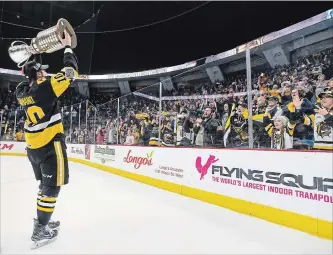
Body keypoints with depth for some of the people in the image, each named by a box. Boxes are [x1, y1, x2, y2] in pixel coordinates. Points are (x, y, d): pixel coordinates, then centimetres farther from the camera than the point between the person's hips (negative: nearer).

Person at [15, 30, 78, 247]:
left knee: (45, 183, 21)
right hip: (50, 144, -8)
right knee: (52, 186, 1)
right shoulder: (46, 87, -16)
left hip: (33, 146, 8)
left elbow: (33, 76, 25)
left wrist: (37, 55, 29)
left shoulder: (22, 92, 4)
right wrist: (68, 47, 1)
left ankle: (42, 221, 32)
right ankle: (41, 230, 8)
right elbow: (70, 71, -11)